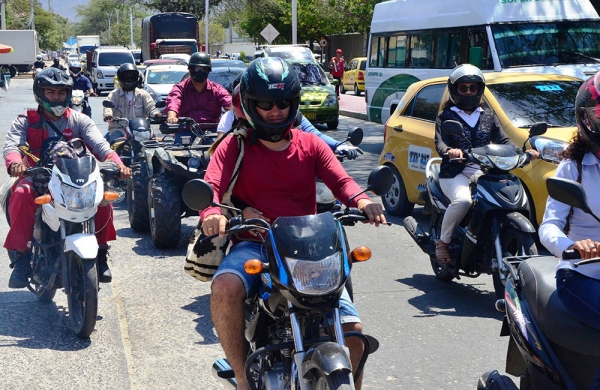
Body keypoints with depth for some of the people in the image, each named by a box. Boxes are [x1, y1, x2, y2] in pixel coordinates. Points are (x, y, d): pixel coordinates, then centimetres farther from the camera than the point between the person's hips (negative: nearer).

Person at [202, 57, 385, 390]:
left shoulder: (311, 145, 15)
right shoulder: (235, 146, 9)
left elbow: (341, 181, 0)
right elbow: (211, 186, -7)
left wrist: (363, 202, -25)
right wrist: (212, 214, -32)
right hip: (255, 243, -2)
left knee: (352, 330, -12)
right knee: (225, 288, -36)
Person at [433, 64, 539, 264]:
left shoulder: (488, 116, 21)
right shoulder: (446, 116, 9)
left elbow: (503, 140, 11)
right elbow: (440, 142, -7)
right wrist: (449, 151, -32)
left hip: (483, 173, 4)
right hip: (454, 174, -4)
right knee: (462, 200, -36)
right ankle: (442, 243, -15)